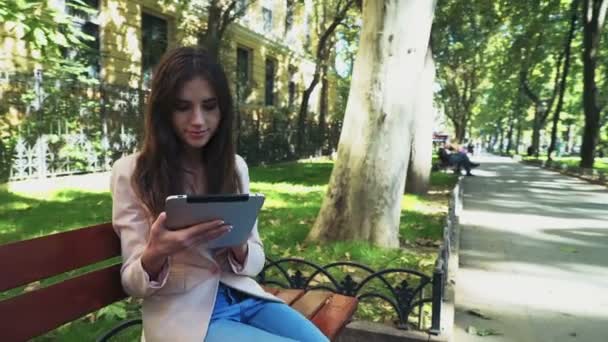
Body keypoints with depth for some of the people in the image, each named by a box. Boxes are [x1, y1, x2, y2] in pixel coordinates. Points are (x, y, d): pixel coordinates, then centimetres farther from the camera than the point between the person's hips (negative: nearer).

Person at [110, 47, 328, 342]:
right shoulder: (132, 173, -6)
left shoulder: (235, 166, 6)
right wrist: (155, 254, -26)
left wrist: (237, 245, -16)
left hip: (245, 298, 5)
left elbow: (256, 259, 7)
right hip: (184, 313, -4)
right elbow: (132, 282, -4)